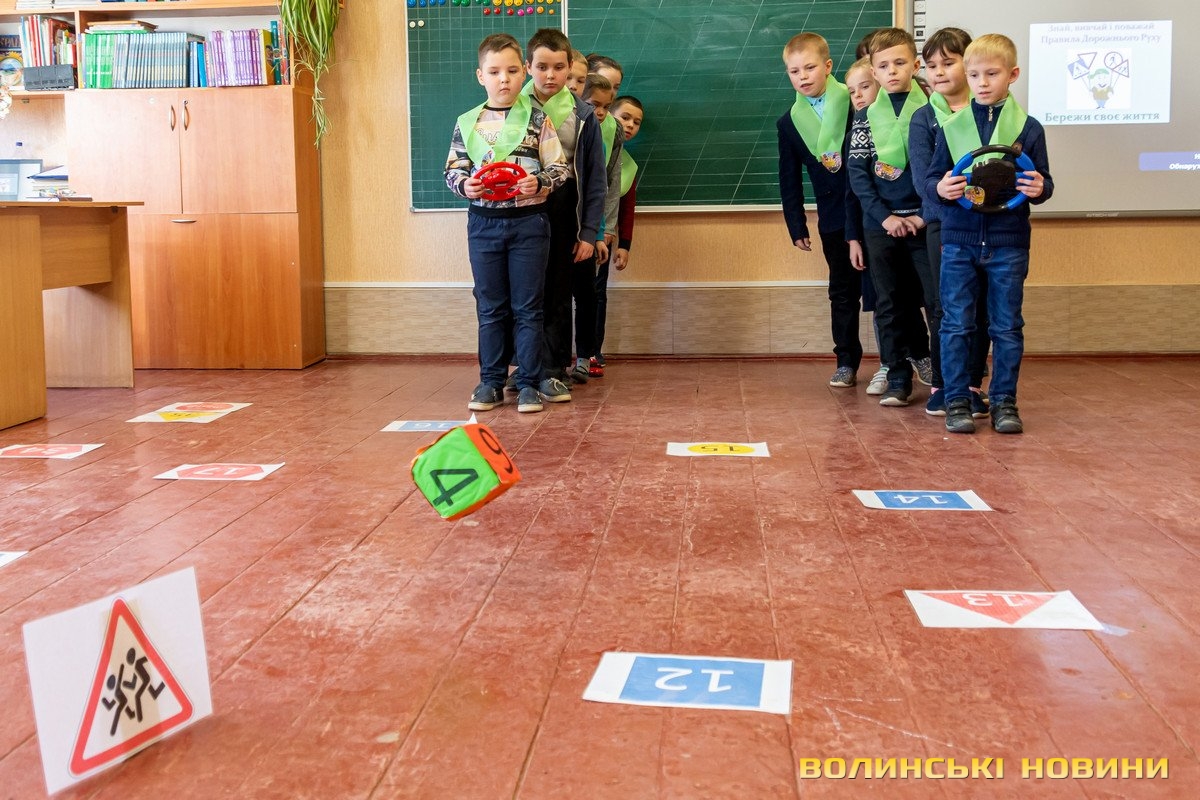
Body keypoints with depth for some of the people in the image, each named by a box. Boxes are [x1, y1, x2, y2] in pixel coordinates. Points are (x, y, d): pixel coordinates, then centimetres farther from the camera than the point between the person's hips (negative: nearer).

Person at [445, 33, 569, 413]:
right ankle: (491, 382, 18)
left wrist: (539, 182, -21)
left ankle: (530, 383, 11)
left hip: (528, 222, -2)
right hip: (483, 222, 2)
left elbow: (560, 168, -2)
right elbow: (452, 170, 7)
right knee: (490, 307, 9)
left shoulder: (537, 119, -2)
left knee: (527, 308, 3)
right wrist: (464, 184, -14)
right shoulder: (467, 123, 4)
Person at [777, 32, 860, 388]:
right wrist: (796, 226, 8)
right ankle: (847, 362, 17)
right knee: (843, 291, 10)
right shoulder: (789, 123, 5)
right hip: (833, 218, 3)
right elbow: (790, 180, 10)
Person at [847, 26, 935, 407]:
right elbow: (857, 172, 1)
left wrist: (927, 213, -9)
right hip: (881, 224, 2)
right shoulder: (866, 115, 4)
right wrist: (884, 217, -8)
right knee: (890, 302, 7)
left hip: (925, 221, -2)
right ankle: (898, 379, 14)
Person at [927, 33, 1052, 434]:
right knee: (956, 325, 3)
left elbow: (1044, 182, 7)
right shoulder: (952, 126, 4)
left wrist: (1040, 189, -16)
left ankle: (1004, 400, 18)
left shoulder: (1028, 128, 2)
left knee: (1007, 326, 8)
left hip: (1008, 243, 0)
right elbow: (931, 176, 6)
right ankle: (957, 399, 13)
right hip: (959, 239, 0)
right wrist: (940, 188, -16)